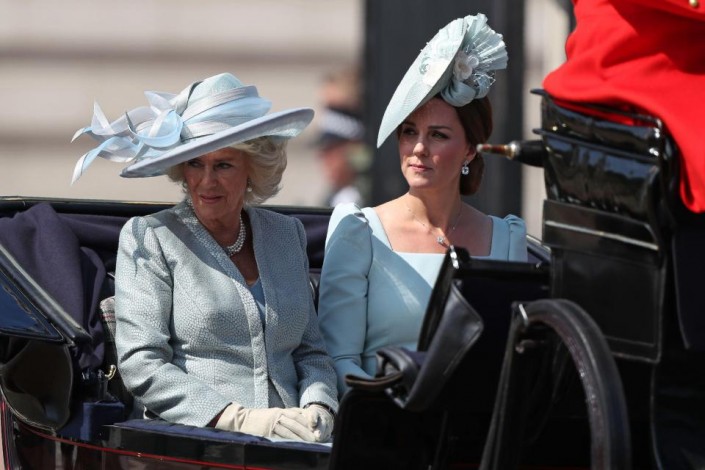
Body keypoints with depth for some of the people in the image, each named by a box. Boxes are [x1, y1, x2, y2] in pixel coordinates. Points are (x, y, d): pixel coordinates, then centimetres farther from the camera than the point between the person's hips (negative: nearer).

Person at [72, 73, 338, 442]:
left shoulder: (287, 234, 18)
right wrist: (242, 419, -14)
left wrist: (317, 411, -3)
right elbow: (141, 366, -5)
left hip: (288, 449, 4)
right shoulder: (148, 237, 3)